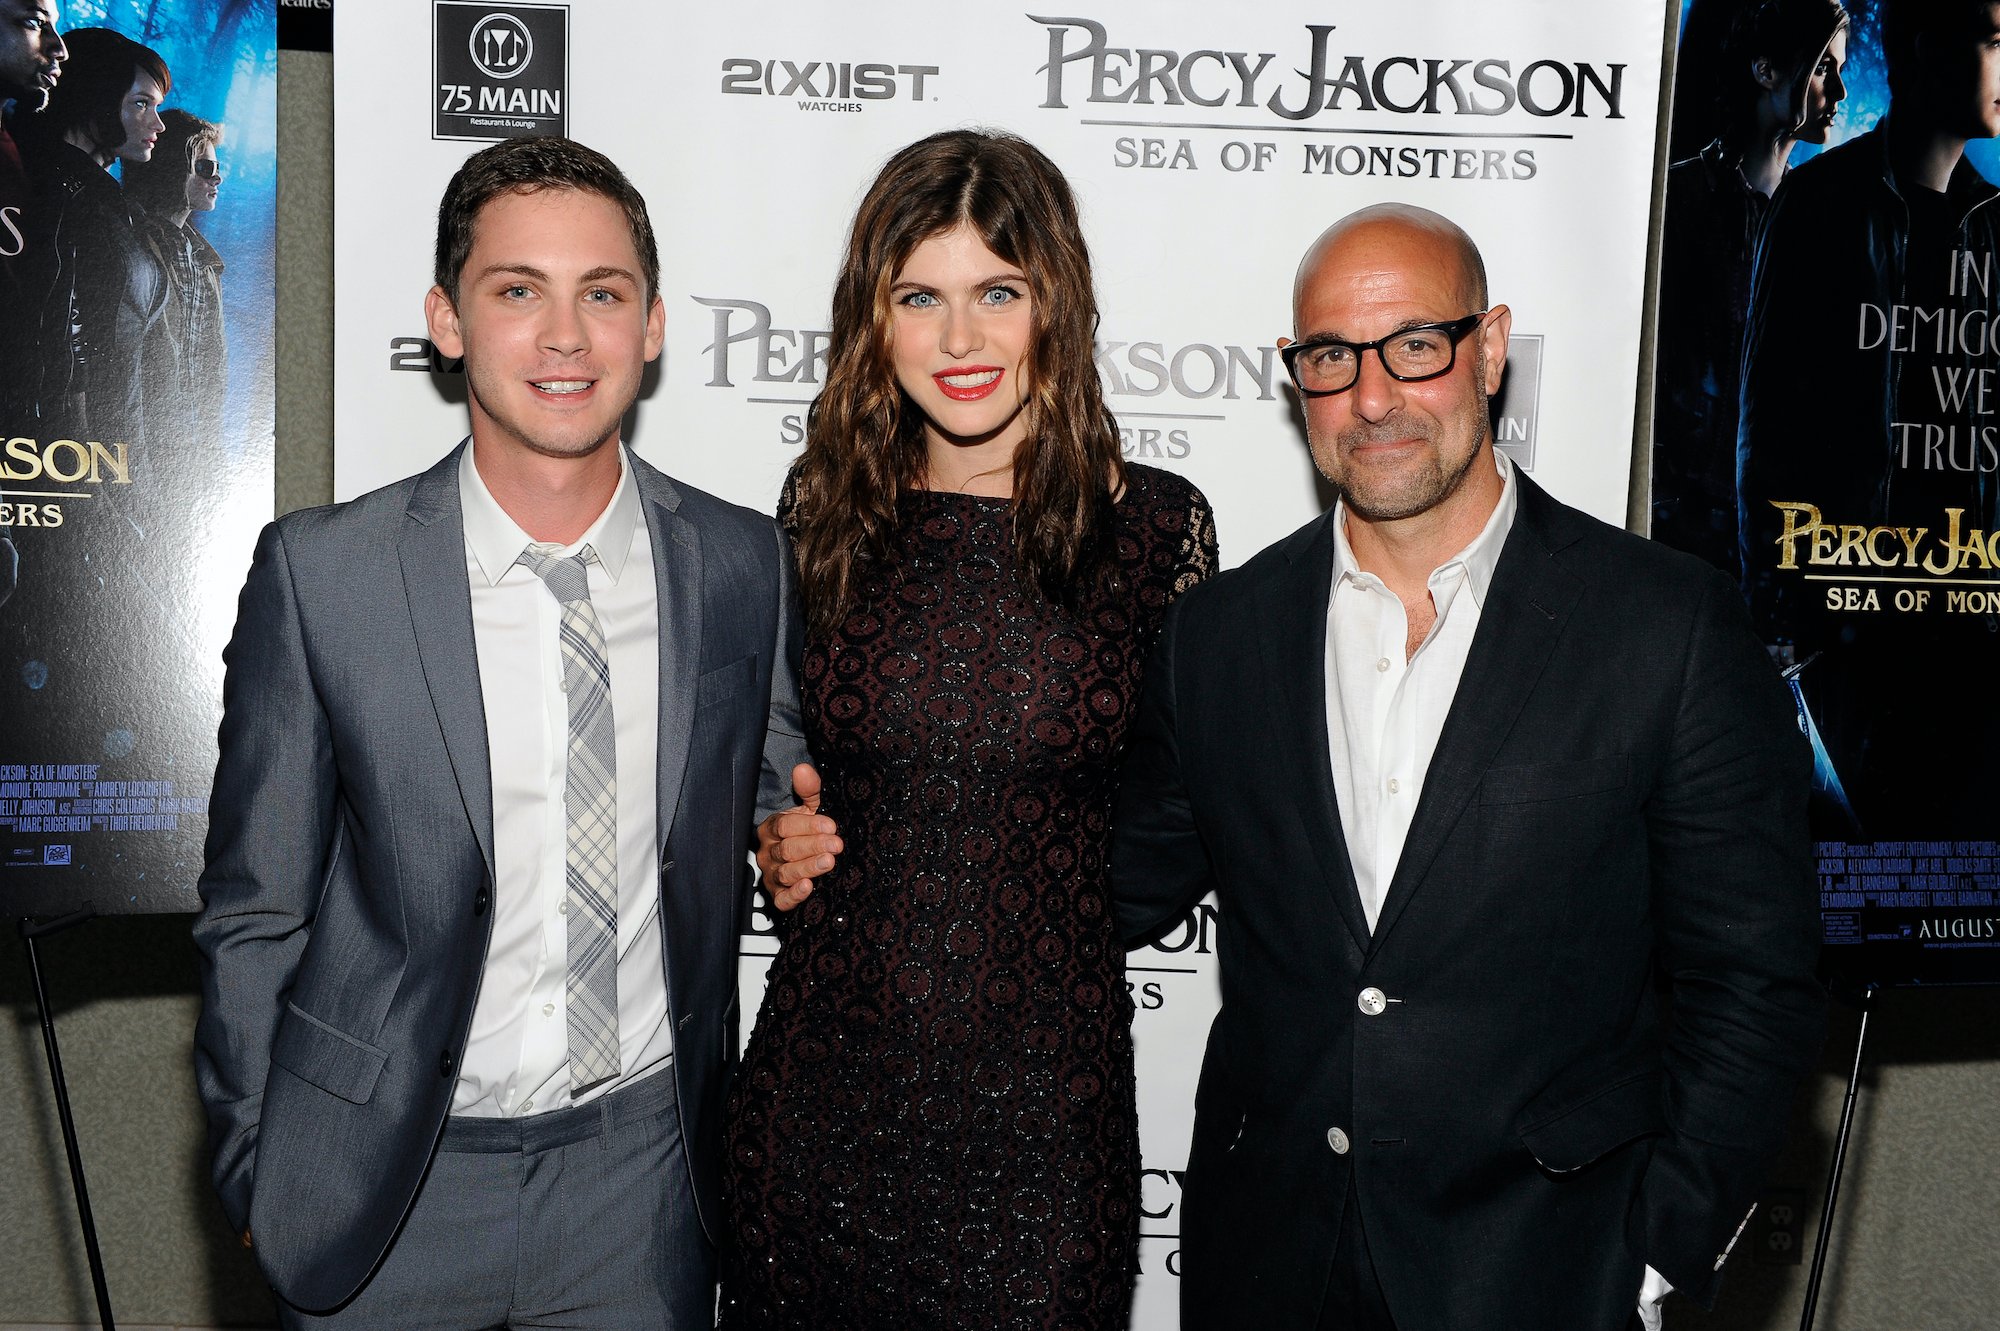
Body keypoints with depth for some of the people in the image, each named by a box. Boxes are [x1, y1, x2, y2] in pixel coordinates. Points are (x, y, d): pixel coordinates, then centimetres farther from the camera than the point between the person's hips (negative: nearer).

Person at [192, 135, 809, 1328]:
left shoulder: (748, 566, -4)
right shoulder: (319, 571, -9)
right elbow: (255, 910, -3)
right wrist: (257, 1182, 0)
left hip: (642, 1171, 2)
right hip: (386, 1186, -1)